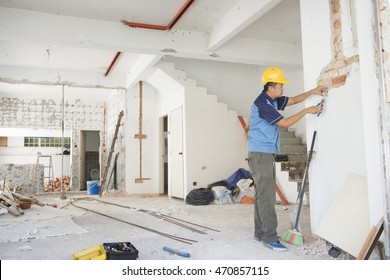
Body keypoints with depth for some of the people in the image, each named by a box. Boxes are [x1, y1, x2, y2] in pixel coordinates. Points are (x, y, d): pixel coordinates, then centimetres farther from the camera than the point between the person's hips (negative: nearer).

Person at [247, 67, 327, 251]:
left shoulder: (273, 100, 12)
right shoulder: (261, 104, -17)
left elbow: (292, 100, 25)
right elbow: (284, 123, -15)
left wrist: (312, 91, 14)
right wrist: (306, 111, -7)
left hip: (267, 154, 10)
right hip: (259, 154, -10)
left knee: (262, 194, 12)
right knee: (267, 195, -10)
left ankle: (260, 233, 19)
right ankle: (270, 238, -6)